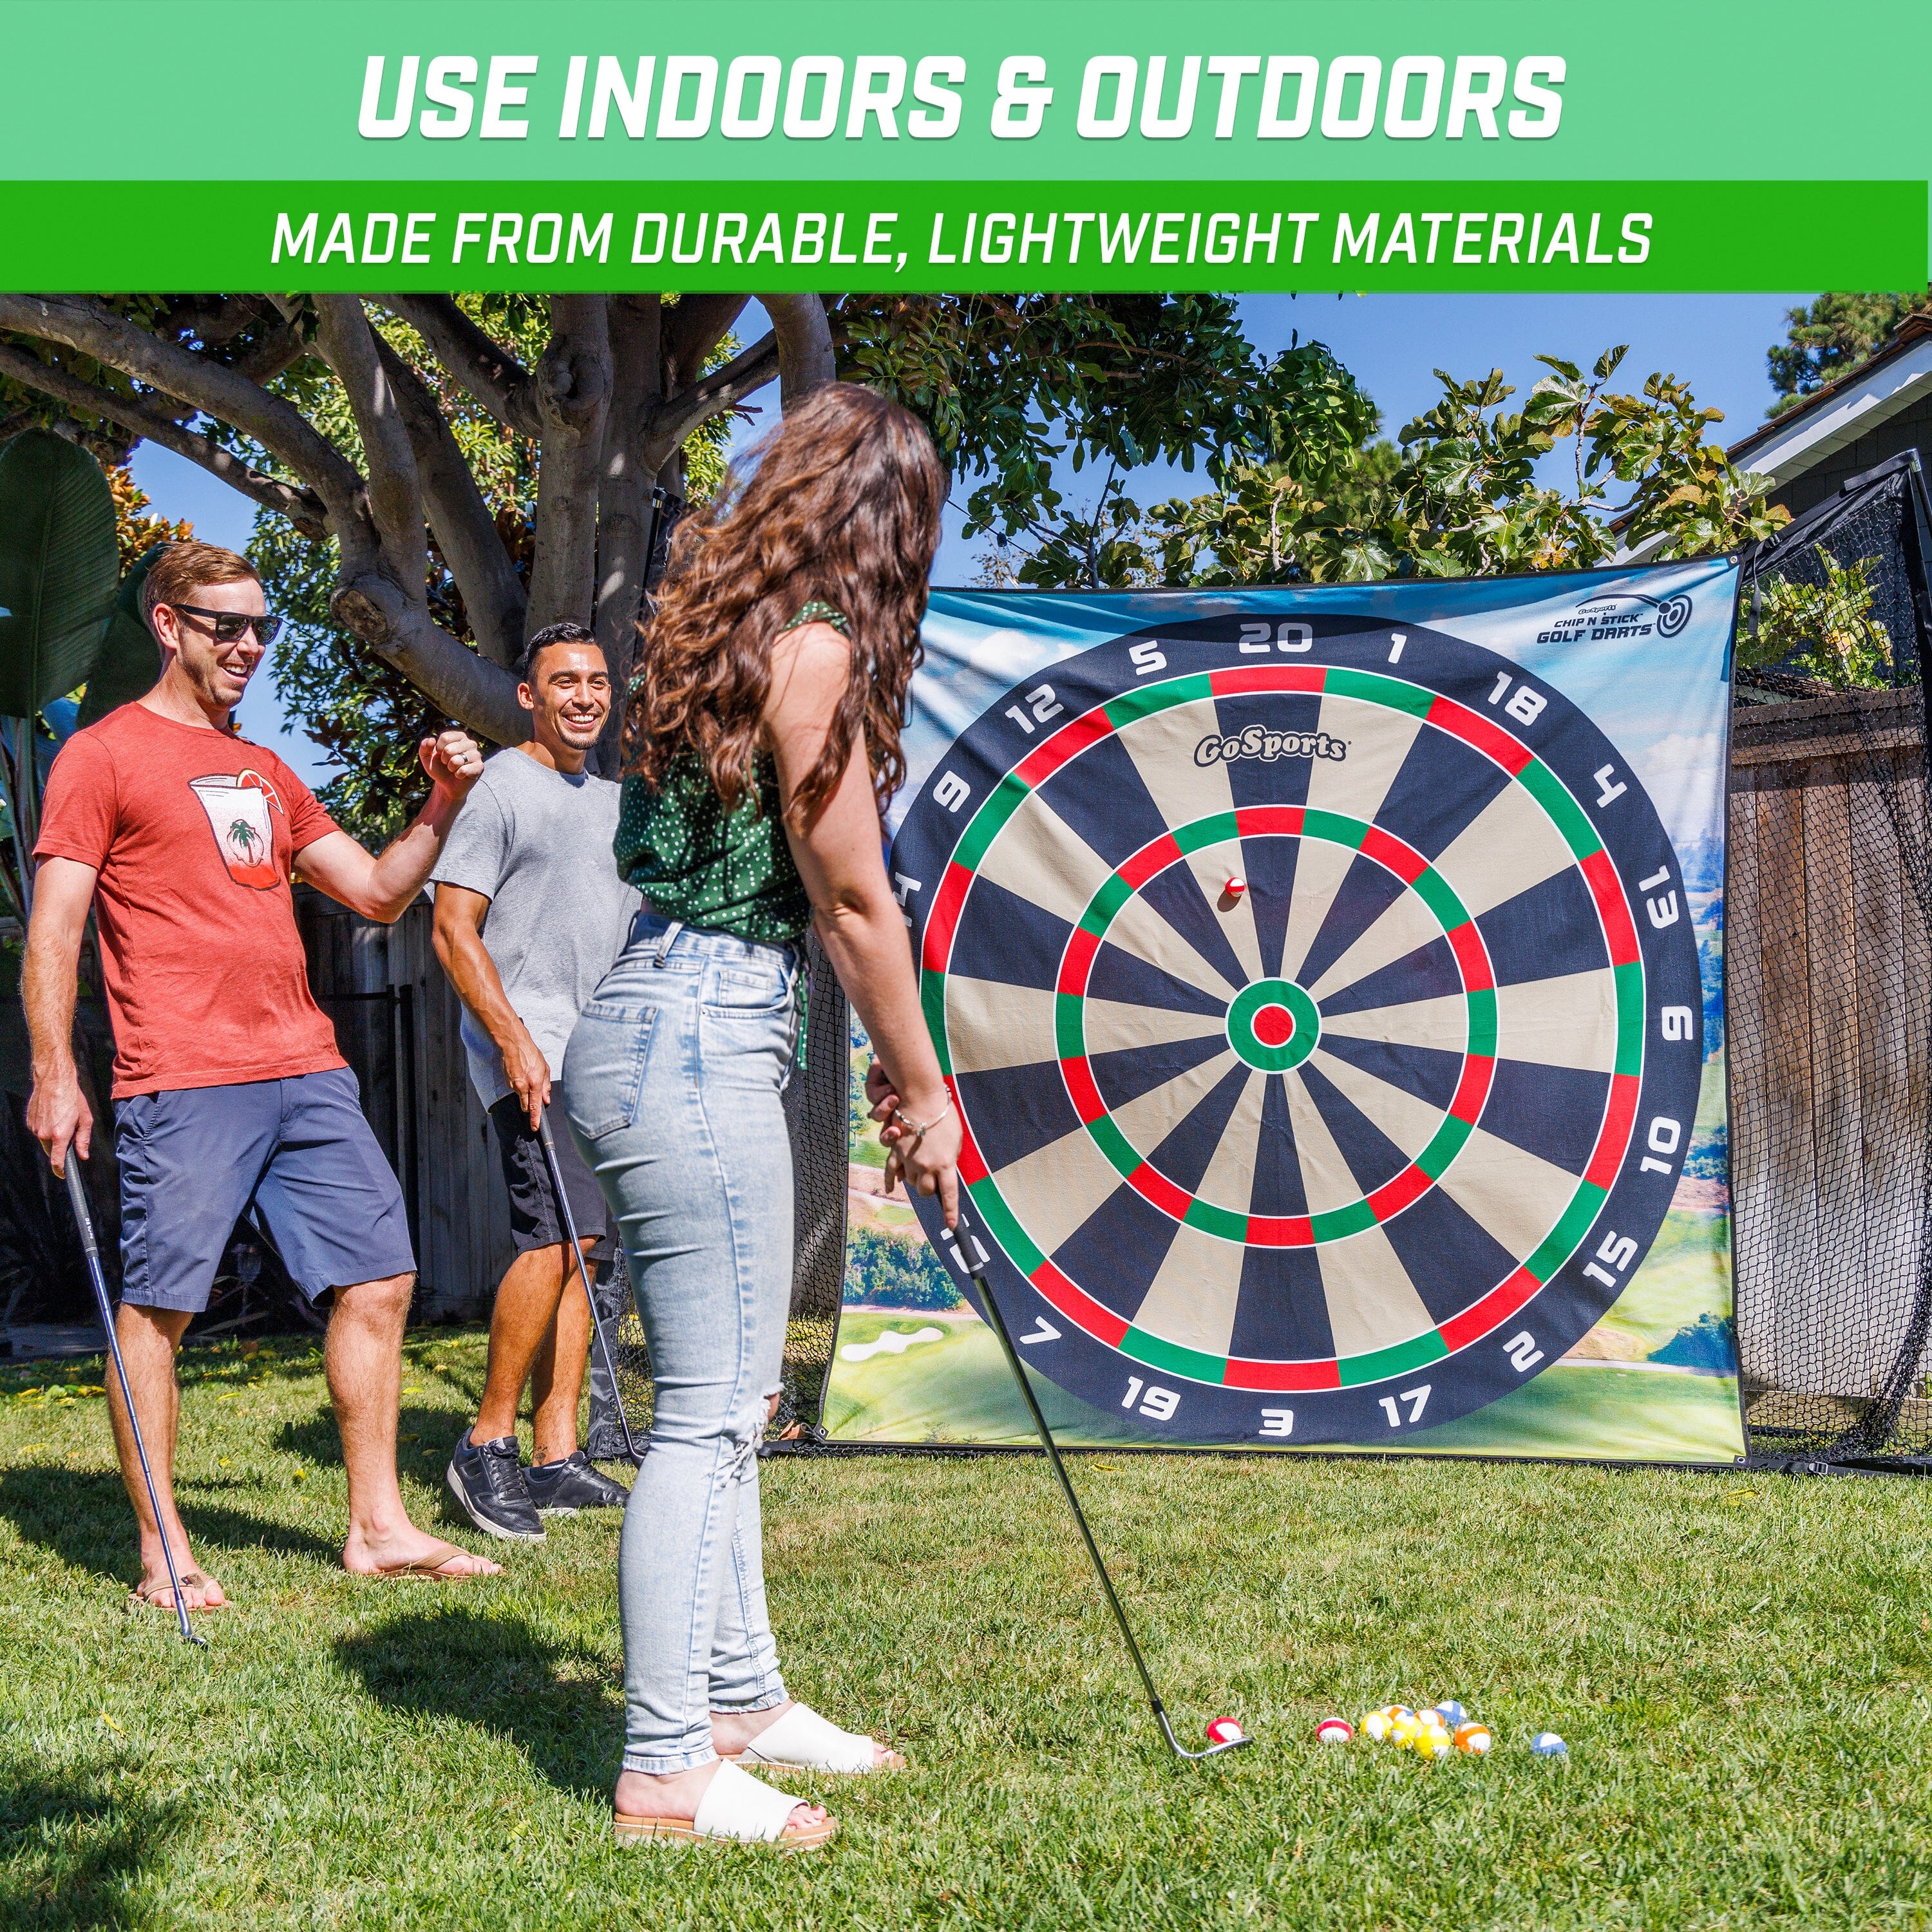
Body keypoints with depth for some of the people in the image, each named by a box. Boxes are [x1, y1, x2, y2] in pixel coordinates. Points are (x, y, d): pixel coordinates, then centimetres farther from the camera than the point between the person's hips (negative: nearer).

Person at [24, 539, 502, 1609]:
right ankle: (163, 1554, 9)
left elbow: (377, 891, 22)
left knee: (378, 1281, 4)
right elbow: (53, 927, -3)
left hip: (307, 1072, 7)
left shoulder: (265, 772, 22)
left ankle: (377, 1525, 13)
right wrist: (52, 1072, -11)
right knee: (157, 1307, -2)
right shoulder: (103, 755, 2)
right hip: (181, 1082, -7)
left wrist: (440, 806, 7)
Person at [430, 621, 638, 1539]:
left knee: (576, 1245, 5)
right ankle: (487, 1444, -8)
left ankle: (557, 1455, 9)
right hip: (528, 1039, -8)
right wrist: (515, 1041, -17)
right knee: (558, 1234, -18)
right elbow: (453, 931, -9)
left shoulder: (611, 797, 20)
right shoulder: (500, 786, -3)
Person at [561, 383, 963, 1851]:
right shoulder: (813, 645, -11)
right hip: (698, 1046, -10)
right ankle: (665, 1772, 5)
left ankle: (740, 1700, 28)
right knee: (709, 1412, -4)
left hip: (666, 1034, 10)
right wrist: (926, 1095, 2)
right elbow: (854, 903, -8)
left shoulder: (730, 629, 17)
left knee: (725, 1400, 16)